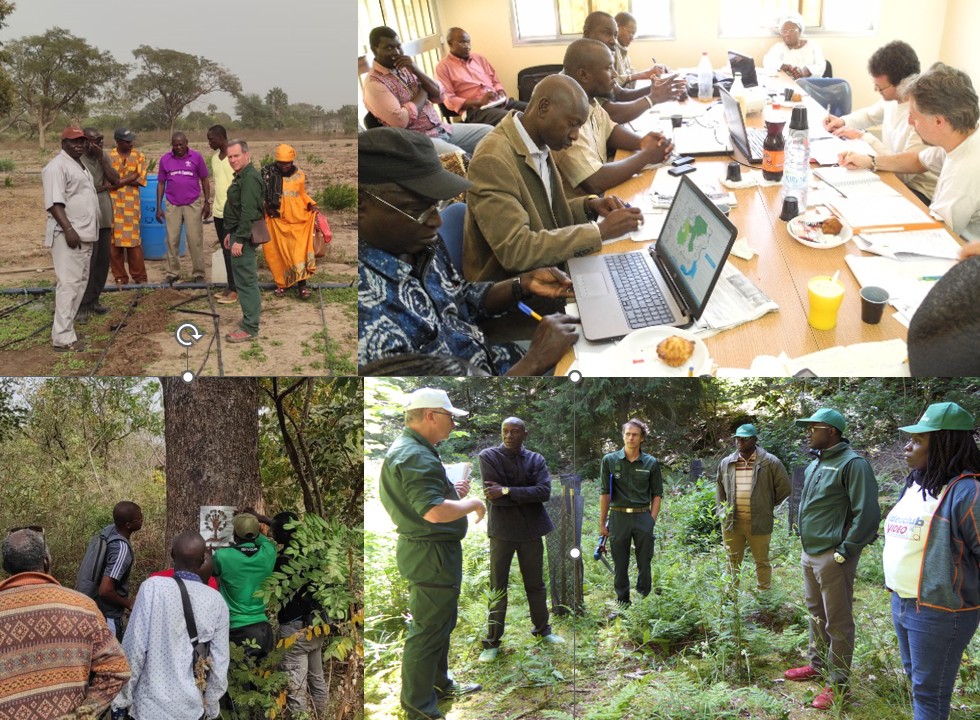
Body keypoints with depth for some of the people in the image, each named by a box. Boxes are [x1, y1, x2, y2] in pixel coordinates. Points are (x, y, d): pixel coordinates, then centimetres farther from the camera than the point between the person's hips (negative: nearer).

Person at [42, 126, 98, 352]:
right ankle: (63, 337, -12)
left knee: (80, 282, 14)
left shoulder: (80, 165, 18)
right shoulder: (57, 166, -12)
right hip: (68, 235, -10)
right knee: (69, 284, -12)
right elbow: (54, 202, -21)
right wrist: (68, 229, -27)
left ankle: (66, 323, 23)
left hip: (85, 234, 10)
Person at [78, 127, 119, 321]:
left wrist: (101, 159, -8)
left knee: (103, 261, 9)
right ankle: (83, 305, 0)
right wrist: (103, 186, -7)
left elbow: (115, 179, 0)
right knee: (88, 262, -6)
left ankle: (94, 299, 19)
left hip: (105, 217, 7)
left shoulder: (104, 157, 10)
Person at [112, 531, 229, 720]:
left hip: (151, 704, -2)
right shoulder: (217, 601, -5)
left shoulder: (154, 587, -14)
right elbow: (220, 664, -1)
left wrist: (123, 696, 0)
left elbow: (135, 648, -13)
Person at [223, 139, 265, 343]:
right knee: (246, 279, 17)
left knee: (246, 280, -10)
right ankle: (252, 317, 26)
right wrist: (230, 233, 23)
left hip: (245, 236, -11)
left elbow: (248, 211, -24)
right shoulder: (241, 176, 18)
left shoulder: (250, 178, -17)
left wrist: (239, 239, -25)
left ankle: (250, 328, -9)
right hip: (239, 233, 11)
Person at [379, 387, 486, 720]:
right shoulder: (417, 456, -24)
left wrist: (453, 491, 9)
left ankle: (440, 683, 41)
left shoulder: (405, 449, 11)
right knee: (428, 630, 0)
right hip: (431, 553, -11)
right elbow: (435, 511, -32)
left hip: (426, 551, 11)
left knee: (441, 621, 25)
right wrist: (472, 503, -16)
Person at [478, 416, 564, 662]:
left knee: (536, 584, 16)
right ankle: (492, 642, 14)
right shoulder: (488, 456, -7)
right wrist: (527, 496, -12)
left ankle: (542, 629, 33)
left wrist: (507, 491, -20)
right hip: (502, 531, -3)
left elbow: (544, 492, -13)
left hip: (531, 530, 3)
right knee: (498, 587, 4)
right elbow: (494, 496, -17)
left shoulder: (536, 460, 2)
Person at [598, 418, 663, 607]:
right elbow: (605, 493, 2)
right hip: (618, 517, 0)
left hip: (643, 516, 0)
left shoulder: (651, 463, 3)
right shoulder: (610, 460, 2)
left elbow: (657, 494, 7)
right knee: (620, 565, 7)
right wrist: (602, 523, 0)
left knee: (644, 563, 7)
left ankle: (645, 599, 19)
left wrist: (652, 520, -2)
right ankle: (622, 602, 18)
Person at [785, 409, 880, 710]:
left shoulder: (852, 464, -16)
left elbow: (866, 513, -20)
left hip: (832, 557, -9)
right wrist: (806, 543, 16)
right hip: (809, 553, 9)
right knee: (816, 614, 20)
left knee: (838, 622, 1)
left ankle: (838, 683, 11)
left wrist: (845, 551, -18)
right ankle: (818, 665, 34)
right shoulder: (816, 463, 12)